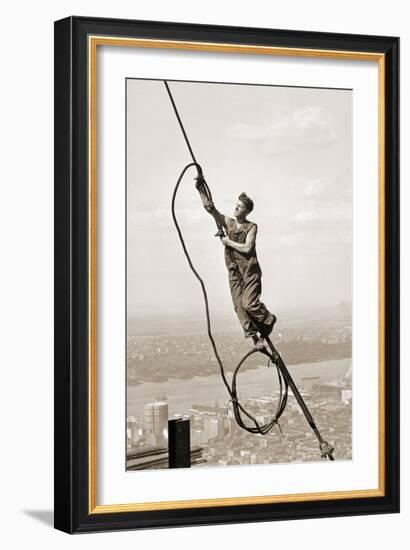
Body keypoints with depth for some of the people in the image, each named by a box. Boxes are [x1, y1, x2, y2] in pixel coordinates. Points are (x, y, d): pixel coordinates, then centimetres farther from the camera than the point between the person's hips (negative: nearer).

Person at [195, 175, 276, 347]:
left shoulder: (251, 227, -3)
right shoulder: (228, 222, 8)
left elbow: (247, 248, -15)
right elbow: (209, 207, -1)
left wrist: (229, 242, -9)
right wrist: (201, 188, -11)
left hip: (250, 270, -4)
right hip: (234, 272, 4)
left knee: (250, 304, -13)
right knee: (239, 307, -2)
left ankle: (268, 320, 15)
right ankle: (254, 337, 2)